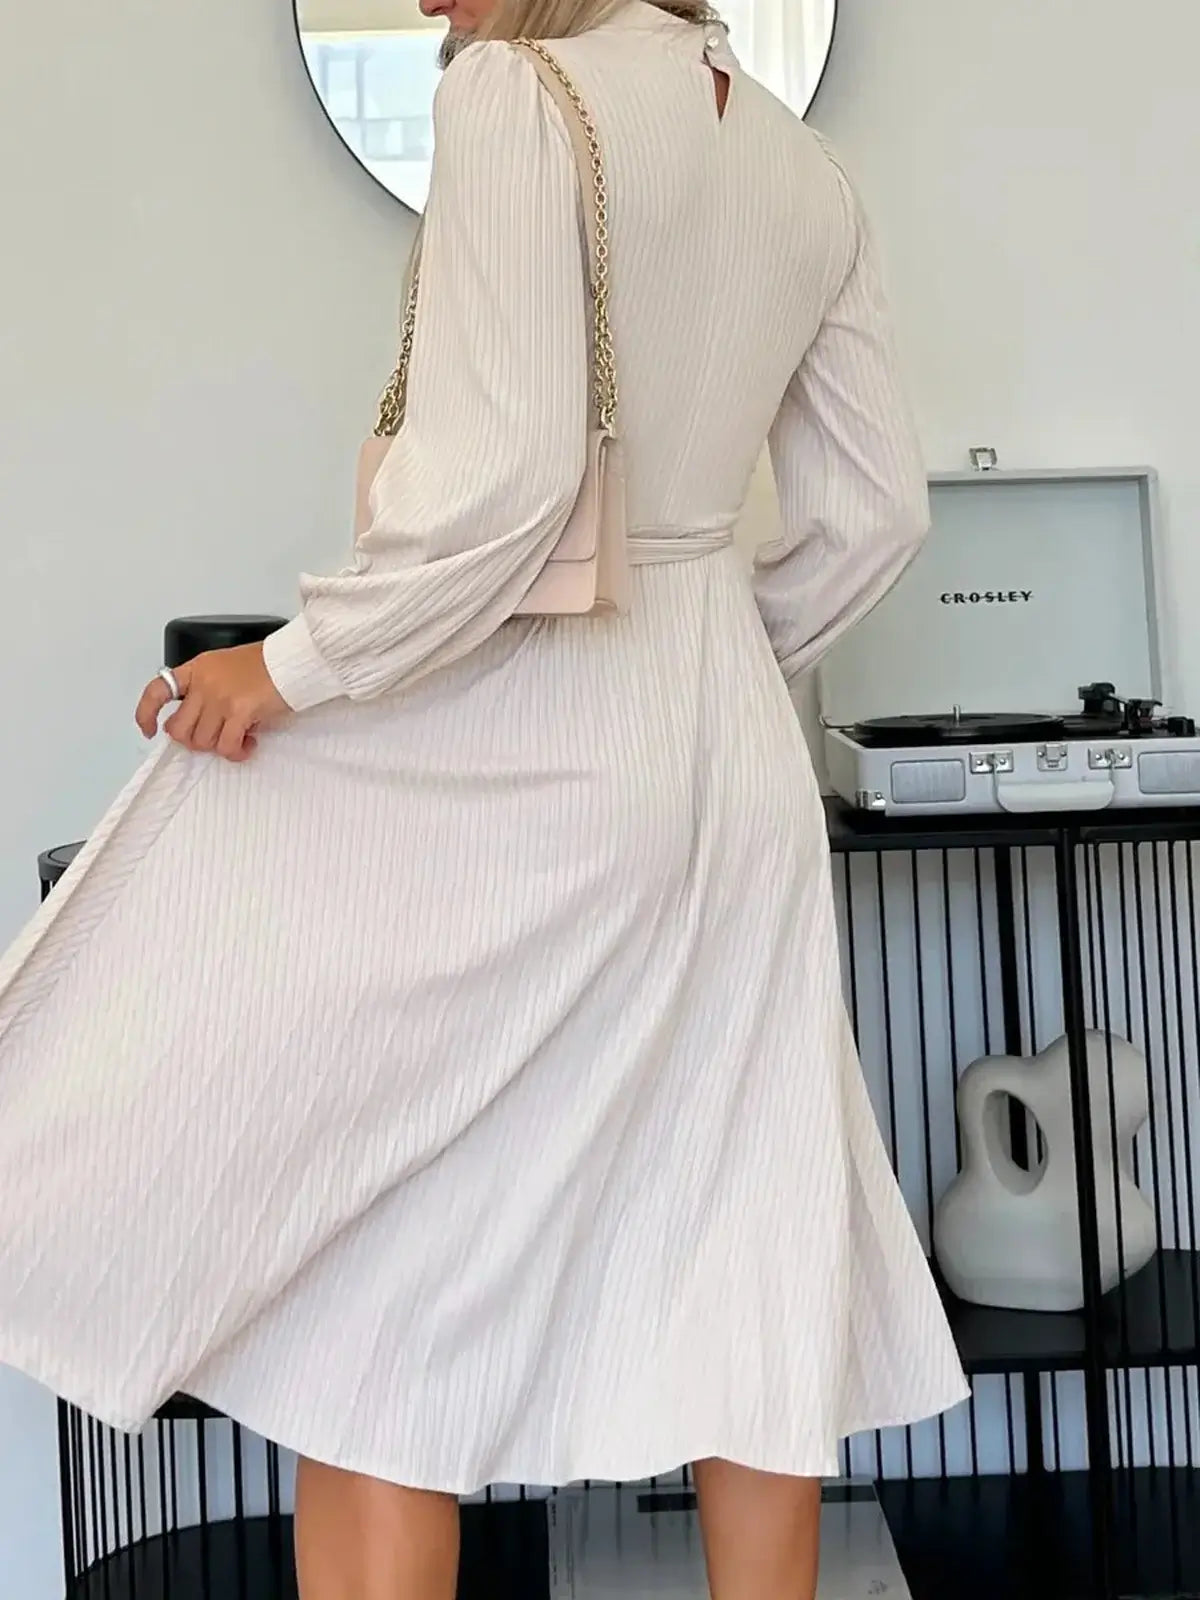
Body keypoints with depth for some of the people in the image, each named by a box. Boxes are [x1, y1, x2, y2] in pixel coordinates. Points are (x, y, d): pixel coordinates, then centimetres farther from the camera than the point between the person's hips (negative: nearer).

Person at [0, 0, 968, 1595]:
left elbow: (502, 473, -22)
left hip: (518, 748, -7)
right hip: (731, 756, 7)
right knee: (743, 1252, 13)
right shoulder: (808, 170, 10)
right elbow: (877, 508, 13)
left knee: (377, 1289, 4)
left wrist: (298, 668, -12)